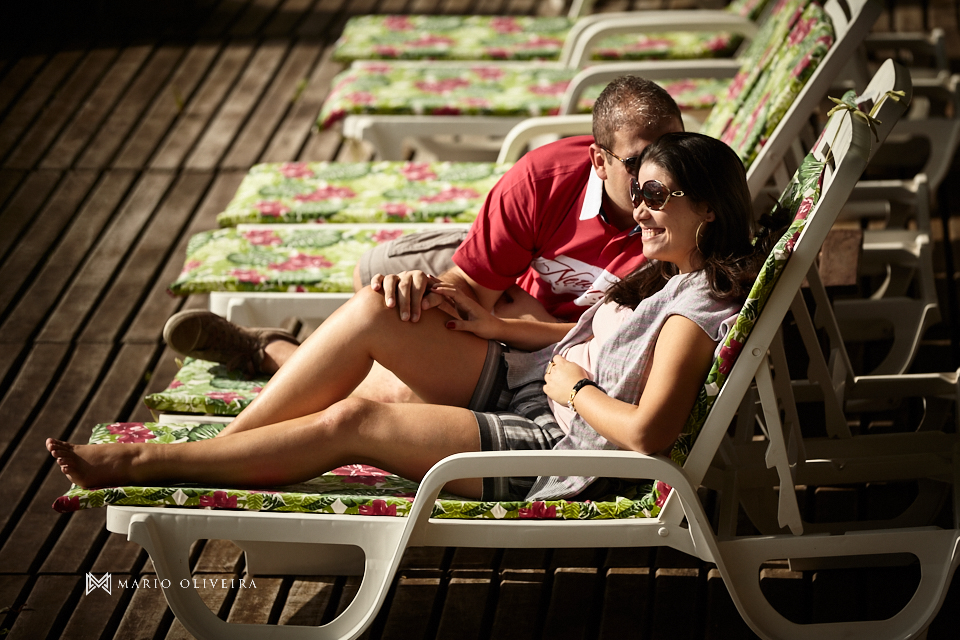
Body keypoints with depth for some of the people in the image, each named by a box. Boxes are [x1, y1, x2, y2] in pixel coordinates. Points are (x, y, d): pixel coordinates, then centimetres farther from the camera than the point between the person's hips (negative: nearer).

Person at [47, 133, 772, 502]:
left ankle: (146, 463, -10)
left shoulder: (698, 306, -19)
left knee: (353, 421, -18)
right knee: (372, 310, -8)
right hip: (521, 382, 10)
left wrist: (574, 388, -14)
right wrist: (495, 326, 11)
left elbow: (648, 432, -30)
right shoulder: (670, 275, 11)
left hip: (554, 449, -10)